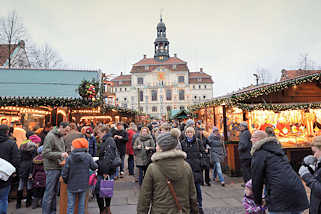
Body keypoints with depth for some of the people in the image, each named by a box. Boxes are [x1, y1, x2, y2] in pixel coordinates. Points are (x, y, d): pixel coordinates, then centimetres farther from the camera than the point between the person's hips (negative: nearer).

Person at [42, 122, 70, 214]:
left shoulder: (61, 136, 11)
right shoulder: (50, 136, -15)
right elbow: (45, 153, -20)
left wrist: (64, 154, 6)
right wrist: (60, 154, -24)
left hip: (59, 167, 8)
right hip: (52, 168, -8)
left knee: (55, 191, 17)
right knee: (49, 192, 2)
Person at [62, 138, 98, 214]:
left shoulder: (70, 158, -14)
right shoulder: (88, 156, -11)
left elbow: (64, 174, -9)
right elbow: (94, 167, -1)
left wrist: (66, 181, 10)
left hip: (72, 185, -1)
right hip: (83, 185, 1)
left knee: (70, 205, 12)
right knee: (81, 204, 15)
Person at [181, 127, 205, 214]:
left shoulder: (198, 141, 5)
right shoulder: (183, 143, 4)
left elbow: (202, 152, 5)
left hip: (196, 167, 0)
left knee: (197, 187, 6)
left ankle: (199, 206, 21)